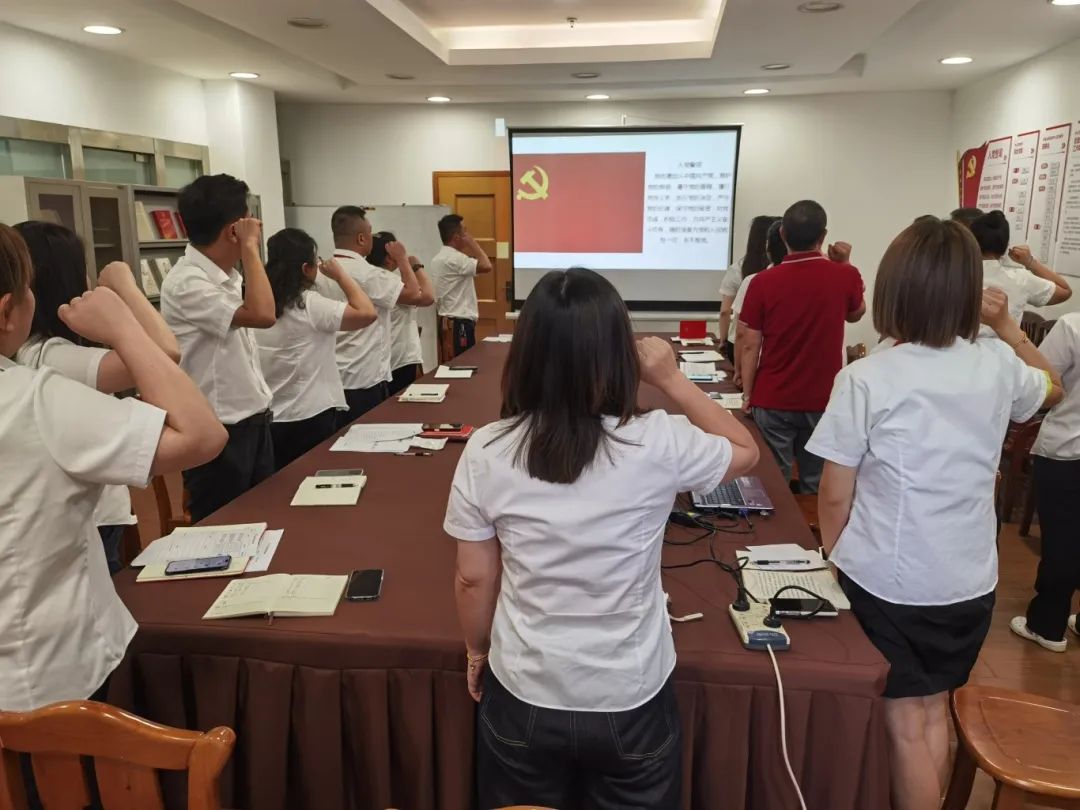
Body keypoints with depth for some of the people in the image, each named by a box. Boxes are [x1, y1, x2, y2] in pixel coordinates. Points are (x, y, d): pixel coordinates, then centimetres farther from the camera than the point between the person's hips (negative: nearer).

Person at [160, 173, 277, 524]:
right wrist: (251, 246, -22)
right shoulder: (186, 282, -20)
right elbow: (262, 314, -32)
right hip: (218, 431, -9)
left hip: (252, 419, 9)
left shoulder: (227, 275, 8)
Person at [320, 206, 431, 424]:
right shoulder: (367, 274, -18)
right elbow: (418, 296, -17)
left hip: (332, 378, 7)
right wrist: (402, 259, -5)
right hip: (364, 381, -7)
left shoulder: (319, 272, 4)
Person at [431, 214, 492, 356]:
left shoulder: (439, 258, 13)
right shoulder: (455, 259, -17)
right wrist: (472, 242, -14)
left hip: (447, 320, 10)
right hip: (459, 322, -10)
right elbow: (487, 266, -27)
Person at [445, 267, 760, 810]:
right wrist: (670, 378, -1)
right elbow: (746, 450, 1)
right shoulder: (658, 444, -21)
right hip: (631, 701, -1)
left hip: (523, 698, 1)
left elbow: (473, 579, -6)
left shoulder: (486, 452, -17)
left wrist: (477, 649, 12)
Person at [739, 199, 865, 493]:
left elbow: (750, 345, -8)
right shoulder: (846, 276, -6)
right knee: (817, 484, 12)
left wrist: (747, 395, 3)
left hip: (773, 401, -1)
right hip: (824, 400, 2)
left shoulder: (764, 282, -12)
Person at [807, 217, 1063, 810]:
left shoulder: (865, 379, -19)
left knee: (905, 727, 11)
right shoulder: (998, 366, -6)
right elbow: (1051, 388, 20)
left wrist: (834, 561, 4)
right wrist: (1006, 324, 16)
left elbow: (835, 496, -13)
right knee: (934, 713, 23)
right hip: (970, 581, 5)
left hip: (888, 581, -5)